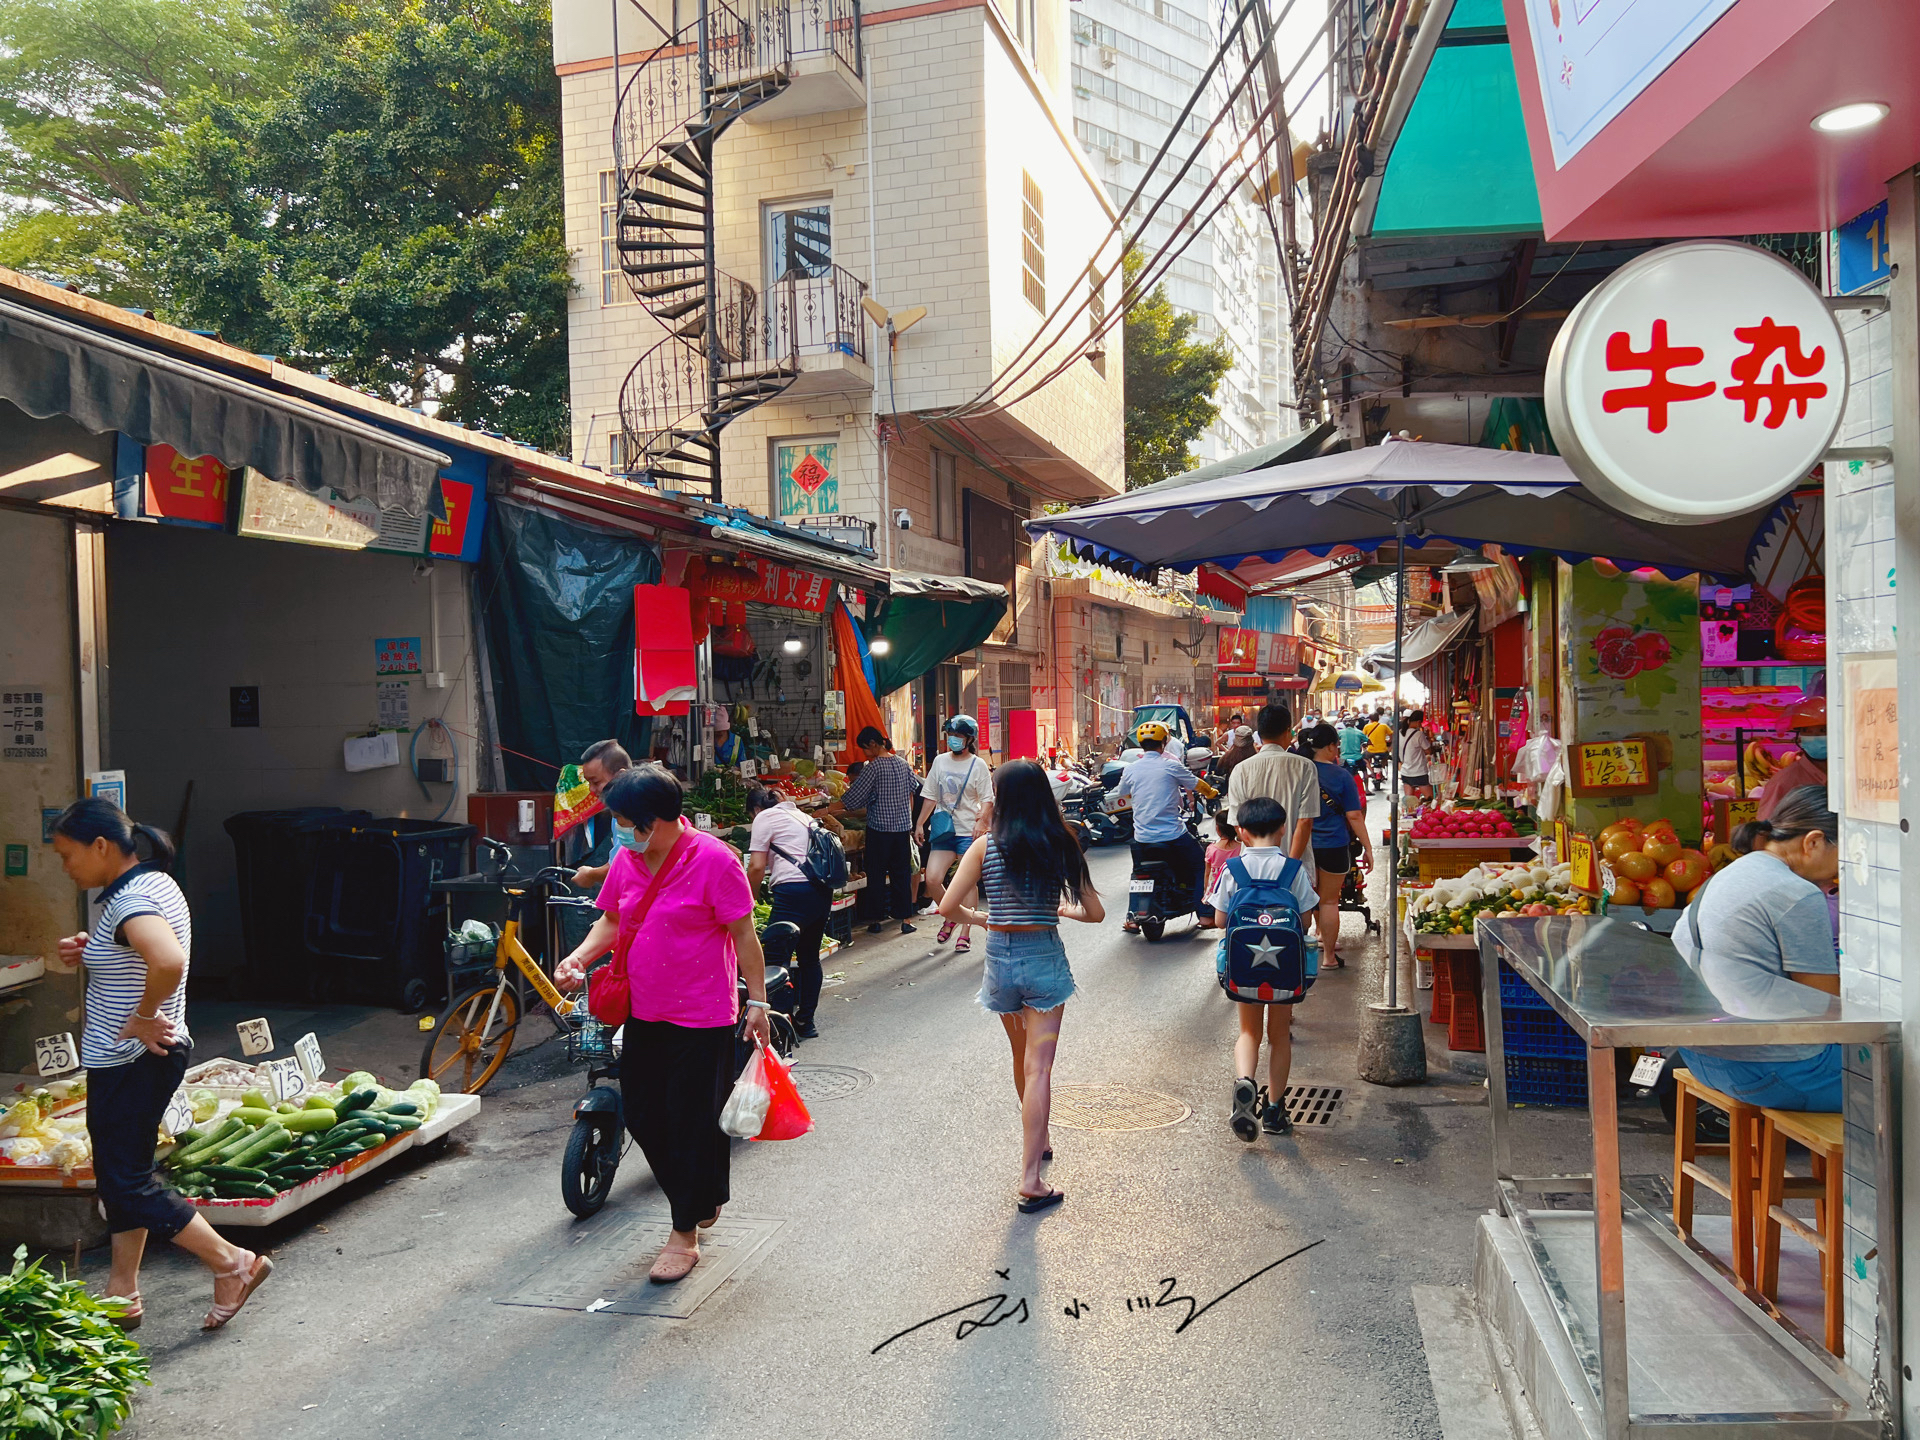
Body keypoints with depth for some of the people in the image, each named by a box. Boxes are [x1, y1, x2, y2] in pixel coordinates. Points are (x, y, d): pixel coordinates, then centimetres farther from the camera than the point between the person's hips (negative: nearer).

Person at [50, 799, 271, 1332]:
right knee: (121, 1174, 17)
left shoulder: (130, 901, -24)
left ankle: (233, 1263, 6)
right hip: (134, 1061, 10)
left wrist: (143, 1019, -28)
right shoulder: (153, 882, 7)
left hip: (128, 1063, -10)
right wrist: (89, 951, 7)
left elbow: (169, 961, -44)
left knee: (128, 1182, 0)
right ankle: (122, 1296, 28)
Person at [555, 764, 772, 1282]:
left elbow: (743, 935, -11)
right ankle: (701, 1202, 37)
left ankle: (685, 1235, 19)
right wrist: (578, 958, -1)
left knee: (692, 1123, 2)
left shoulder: (713, 859, -14)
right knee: (642, 1115, 14)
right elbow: (611, 922, 17)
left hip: (700, 1019, -7)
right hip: (643, 1012, 7)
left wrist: (757, 1002, -10)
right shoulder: (627, 861, 5)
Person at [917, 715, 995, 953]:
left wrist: (982, 821, -22)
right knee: (932, 879, -7)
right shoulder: (940, 761, 11)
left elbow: (987, 800, -5)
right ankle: (950, 917, 20)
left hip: (969, 832, -4)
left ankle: (965, 933, 11)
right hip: (943, 830, 4)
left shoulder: (978, 765, -2)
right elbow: (930, 796, 15)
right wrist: (920, 823, 9)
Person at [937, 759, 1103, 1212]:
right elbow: (1095, 912, 0)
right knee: (1038, 1066, -2)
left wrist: (979, 918, 10)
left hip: (1000, 956, 1)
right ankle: (1030, 1181, -6)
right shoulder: (1061, 846, -3)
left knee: (1022, 1058, 22)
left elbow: (948, 906, -10)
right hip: (1045, 956, -1)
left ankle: (1037, 1140, 43)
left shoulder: (985, 847, -5)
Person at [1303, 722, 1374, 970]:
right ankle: (1328, 957, 13)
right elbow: (1354, 816, -10)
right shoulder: (1341, 775, -11)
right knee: (1329, 901, 6)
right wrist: (1367, 847, -2)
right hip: (1333, 846, -3)